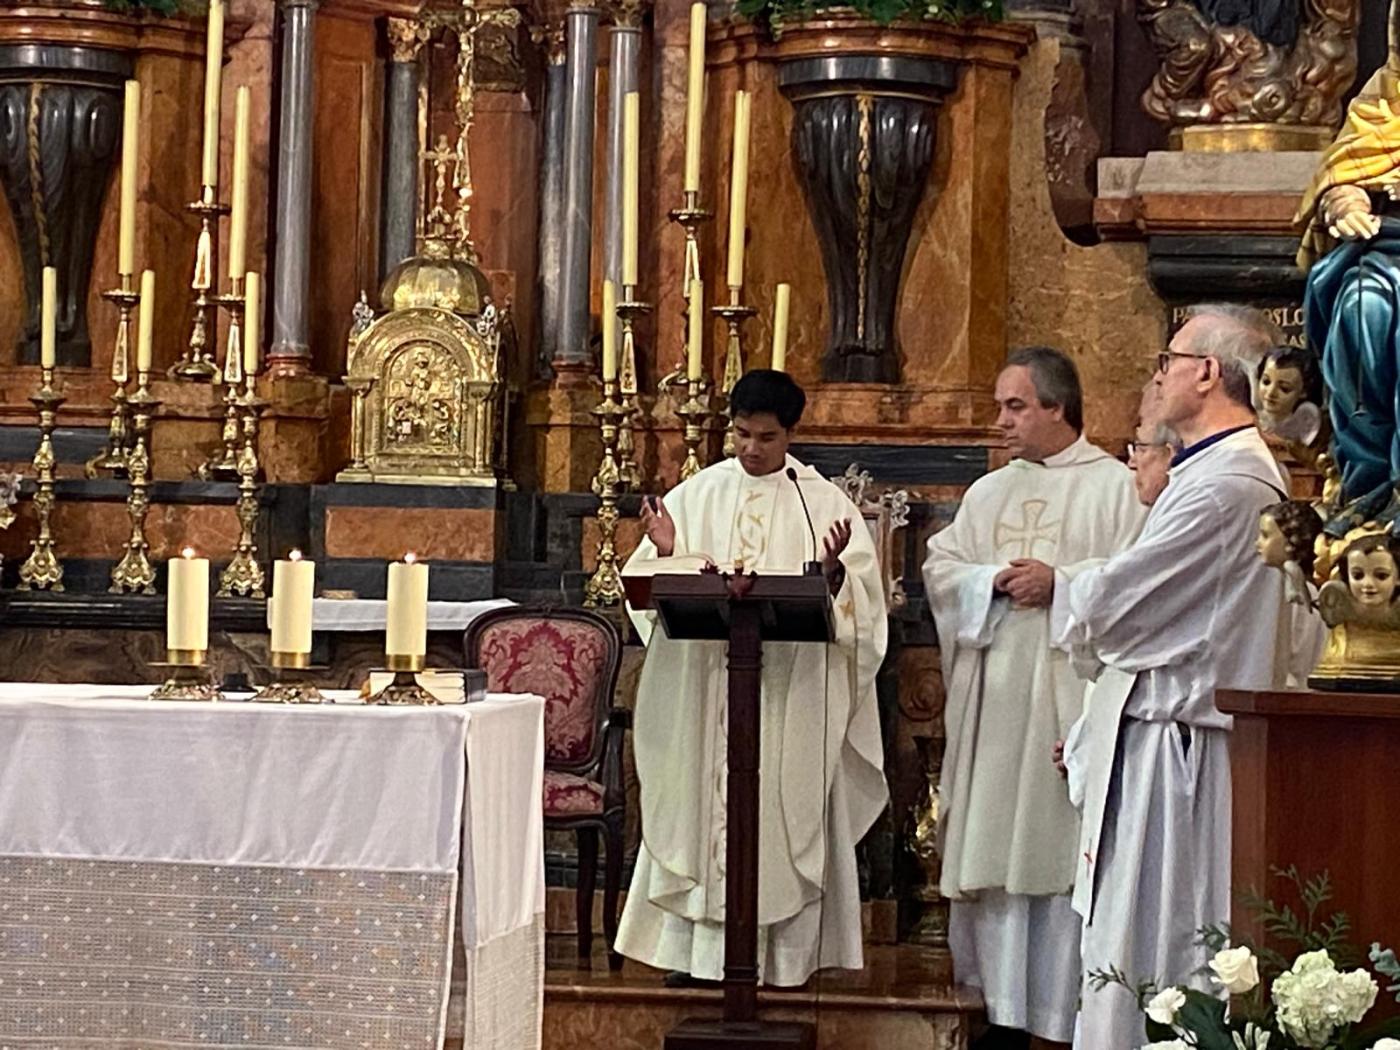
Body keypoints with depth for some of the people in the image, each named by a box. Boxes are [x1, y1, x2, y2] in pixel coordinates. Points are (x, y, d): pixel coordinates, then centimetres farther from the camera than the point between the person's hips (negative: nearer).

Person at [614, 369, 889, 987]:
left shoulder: (824, 503, 3)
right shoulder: (696, 496, 8)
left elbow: (861, 595, -3)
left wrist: (834, 572, -23)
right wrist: (664, 553, -13)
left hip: (790, 689, -2)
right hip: (705, 686, 2)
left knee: (785, 812, -1)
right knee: (698, 808, 2)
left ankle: (784, 951, 4)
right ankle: (697, 945, 7)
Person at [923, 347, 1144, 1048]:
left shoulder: (1114, 485, 1)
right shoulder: (988, 492, 19)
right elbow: (939, 567, 12)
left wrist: (1059, 583, -17)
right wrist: (992, 581, -6)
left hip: (1068, 694, -5)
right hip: (991, 696, 5)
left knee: (1061, 850, -6)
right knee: (989, 849, 4)